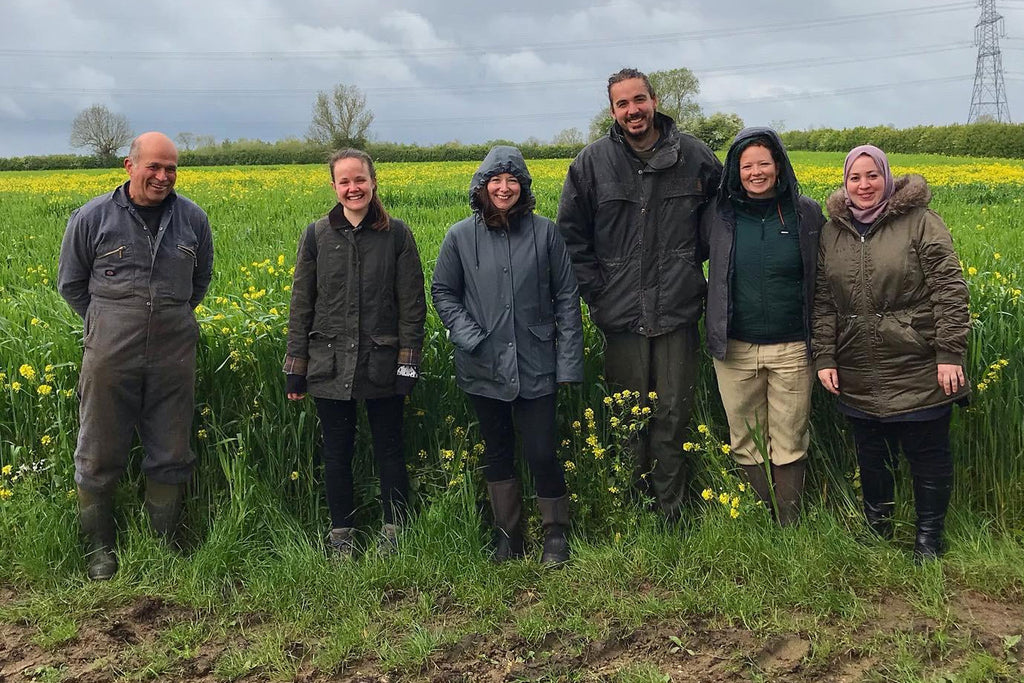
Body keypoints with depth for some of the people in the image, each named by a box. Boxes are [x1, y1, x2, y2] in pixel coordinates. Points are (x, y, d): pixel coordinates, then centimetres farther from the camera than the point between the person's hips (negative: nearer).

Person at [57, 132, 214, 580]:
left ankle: (166, 544, 25)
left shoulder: (193, 219, 4)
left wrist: (172, 318, 12)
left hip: (173, 356, 2)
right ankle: (99, 547, 25)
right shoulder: (93, 218, -3)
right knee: (100, 456, 8)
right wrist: (108, 323, 4)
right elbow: (70, 283, 8)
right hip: (111, 355, -2)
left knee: (170, 457, 10)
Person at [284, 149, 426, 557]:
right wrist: (295, 367, 2)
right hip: (330, 366, 2)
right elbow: (301, 305, 4)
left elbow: (412, 303, -1)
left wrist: (408, 361, -7)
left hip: (382, 365, -1)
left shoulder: (397, 234, -1)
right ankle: (341, 537, 25)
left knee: (389, 450, 8)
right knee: (336, 452, 11)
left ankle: (395, 535, 23)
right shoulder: (317, 235, 2)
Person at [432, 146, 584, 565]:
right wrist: (469, 337, -8)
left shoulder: (544, 232, -2)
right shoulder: (461, 237, -1)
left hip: (536, 367, -1)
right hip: (484, 369, 2)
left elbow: (566, 297, 1)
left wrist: (569, 360, -4)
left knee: (542, 454, -1)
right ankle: (507, 535, 30)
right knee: (497, 453, 13)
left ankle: (556, 534, 22)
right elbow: (442, 293, 7)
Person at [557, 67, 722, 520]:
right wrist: (595, 292, -1)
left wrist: (698, 273, 6)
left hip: (678, 313, 0)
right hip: (622, 314, 0)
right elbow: (571, 234, 5)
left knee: (673, 415, 6)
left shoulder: (693, 155, 2)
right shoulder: (592, 163, 1)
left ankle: (672, 511, 19)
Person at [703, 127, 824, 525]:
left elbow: (821, 277, 10)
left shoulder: (807, 214, 0)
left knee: (789, 445, 6)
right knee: (746, 445, 10)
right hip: (734, 349, 1)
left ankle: (790, 529, 19)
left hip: (791, 349, -1)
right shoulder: (718, 216, 1)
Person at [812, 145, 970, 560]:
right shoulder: (832, 232, 6)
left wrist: (950, 354, -16)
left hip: (918, 371, -4)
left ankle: (929, 538, 25)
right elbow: (823, 301, 6)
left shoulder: (920, 222, -6)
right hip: (859, 377, 4)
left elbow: (949, 290, -10)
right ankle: (876, 531, 34)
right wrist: (824, 357, 0)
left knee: (928, 454, 8)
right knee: (870, 454, 16)